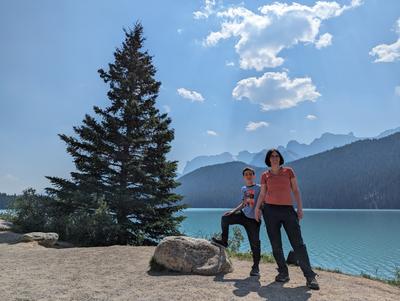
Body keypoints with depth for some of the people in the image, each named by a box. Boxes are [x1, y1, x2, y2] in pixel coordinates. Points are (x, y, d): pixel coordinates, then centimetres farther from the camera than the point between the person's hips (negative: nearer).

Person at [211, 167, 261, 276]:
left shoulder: (259, 188, -6)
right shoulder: (243, 189, 12)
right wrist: (233, 211, 9)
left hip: (253, 219, -5)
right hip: (243, 215, 5)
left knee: (254, 243, -3)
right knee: (225, 218, -7)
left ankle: (255, 267, 11)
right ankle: (224, 241, 11)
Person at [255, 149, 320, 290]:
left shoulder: (288, 171, 7)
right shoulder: (265, 175, 8)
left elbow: (296, 190, 7)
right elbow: (262, 194, 10)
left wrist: (300, 207, -2)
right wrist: (257, 208, -4)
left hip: (288, 209, -1)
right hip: (270, 210, 1)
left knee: (298, 243, -5)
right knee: (275, 244, 3)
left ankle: (310, 276, 0)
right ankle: (283, 273, 16)